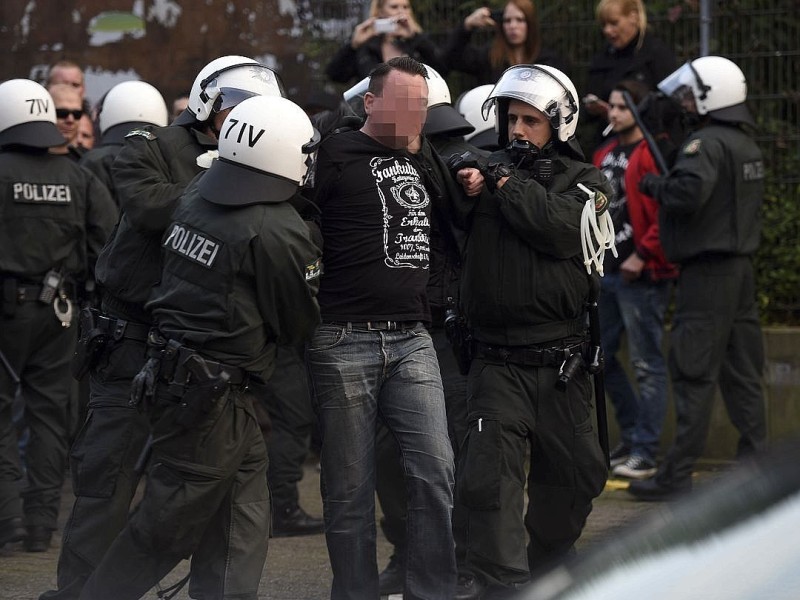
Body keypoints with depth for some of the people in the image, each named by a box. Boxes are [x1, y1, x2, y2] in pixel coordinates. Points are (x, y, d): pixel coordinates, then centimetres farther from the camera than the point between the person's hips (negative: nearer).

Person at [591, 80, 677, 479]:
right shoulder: (605, 154, 15)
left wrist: (642, 255, -18)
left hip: (640, 274, -9)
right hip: (606, 272, 9)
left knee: (647, 364, -4)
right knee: (601, 357, 14)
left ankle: (645, 453, -1)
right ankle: (632, 435, 26)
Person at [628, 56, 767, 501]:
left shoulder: (707, 144, -13)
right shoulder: (748, 146, 15)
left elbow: (688, 192, -29)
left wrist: (654, 185, -9)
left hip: (708, 271, -9)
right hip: (743, 267, 9)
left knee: (695, 373, -7)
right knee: (743, 373, 10)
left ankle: (677, 475, -5)